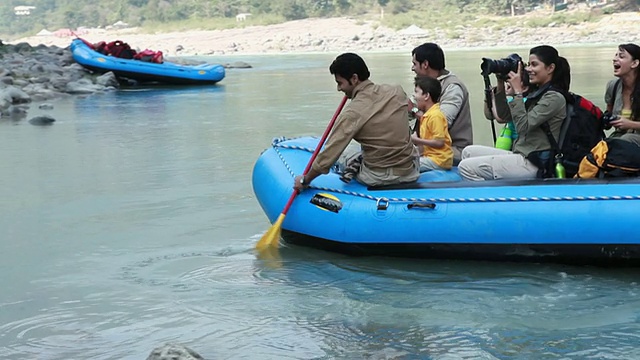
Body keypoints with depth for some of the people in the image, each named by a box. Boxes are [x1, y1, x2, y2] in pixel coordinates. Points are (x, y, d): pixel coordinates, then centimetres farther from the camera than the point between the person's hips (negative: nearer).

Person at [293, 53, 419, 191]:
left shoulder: (352, 113, -19)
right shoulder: (397, 91, -6)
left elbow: (329, 154, -16)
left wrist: (305, 180, -2)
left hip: (377, 178, -3)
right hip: (411, 173, 3)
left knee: (344, 161, 26)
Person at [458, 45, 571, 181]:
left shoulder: (554, 97, -12)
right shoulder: (539, 93, 17)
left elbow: (523, 126, -19)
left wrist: (517, 91, -14)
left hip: (533, 163, -10)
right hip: (521, 155, 10)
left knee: (466, 167, -14)